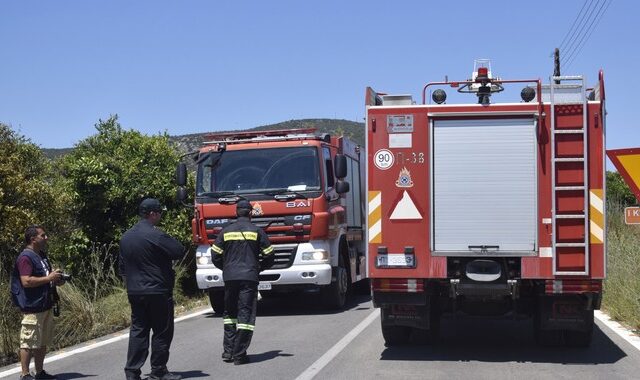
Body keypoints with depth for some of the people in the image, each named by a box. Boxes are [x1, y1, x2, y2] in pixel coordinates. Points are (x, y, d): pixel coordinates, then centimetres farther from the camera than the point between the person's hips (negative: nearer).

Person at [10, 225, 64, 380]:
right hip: (32, 308, -10)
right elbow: (26, 281, -25)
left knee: (43, 342, 15)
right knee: (29, 343, -5)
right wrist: (49, 278, -20)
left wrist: (56, 279, 10)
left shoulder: (42, 255, 16)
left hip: (46, 306, 10)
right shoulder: (25, 258, -15)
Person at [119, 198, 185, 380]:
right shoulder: (156, 235, -15)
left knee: (138, 330, 10)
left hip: (134, 292, 7)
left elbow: (122, 266, 17)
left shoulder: (126, 237, 11)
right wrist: (169, 241, 3)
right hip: (157, 292, -7)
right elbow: (179, 252, -14)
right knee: (162, 331, 2)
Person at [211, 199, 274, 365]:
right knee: (246, 314, 0)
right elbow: (269, 256, 3)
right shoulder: (257, 231, 1)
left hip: (229, 277, 3)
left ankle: (228, 351, 13)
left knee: (229, 313, 16)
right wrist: (259, 267, 22)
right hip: (249, 277, -2)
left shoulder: (226, 231, 6)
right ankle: (239, 355, -3)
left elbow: (216, 257, 6)